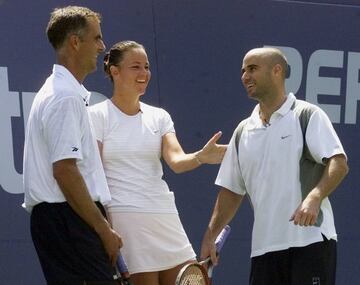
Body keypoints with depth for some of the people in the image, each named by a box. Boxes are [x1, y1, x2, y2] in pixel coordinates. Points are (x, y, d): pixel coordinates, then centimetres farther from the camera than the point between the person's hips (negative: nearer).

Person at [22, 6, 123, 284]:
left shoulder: (58, 91, 20)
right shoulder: (66, 97, -13)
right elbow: (64, 171, -20)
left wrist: (102, 222, 21)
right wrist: (105, 230, -17)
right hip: (68, 219, -10)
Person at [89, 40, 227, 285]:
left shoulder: (159, 117, 11)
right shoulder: (97, 116, -2)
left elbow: (176, 161, -5)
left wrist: (201, 157, -28)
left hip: (165, 218, 5)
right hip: (124, 219, -5)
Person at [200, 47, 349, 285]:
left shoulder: (309, 115, -1)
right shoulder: (243, 131, 16)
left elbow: (339, 164, -11)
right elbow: (231, 190, 19)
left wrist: (314, 198, -28)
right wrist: (211, 235, 9)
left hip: (311, 241, -6)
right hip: (264, 247, 6)